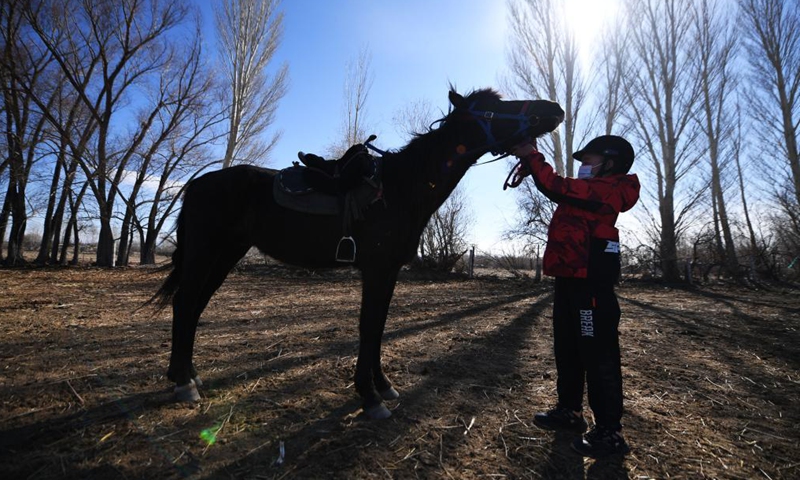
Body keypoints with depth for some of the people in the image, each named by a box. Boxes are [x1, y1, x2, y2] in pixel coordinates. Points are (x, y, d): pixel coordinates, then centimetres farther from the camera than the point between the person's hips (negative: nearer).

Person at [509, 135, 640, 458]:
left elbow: (558, 188, -18)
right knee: (567, 349, 17)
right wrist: (530, 162, 8)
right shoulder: (591, 190, 21)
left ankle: (610, 433, 6)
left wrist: (532, 157, -7)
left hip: (590, 281, -11)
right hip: (571, 278, 11)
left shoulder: (607, 188, -9)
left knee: (598, 355, -4)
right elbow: (559, 188, 21)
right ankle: (569, 411, 30)